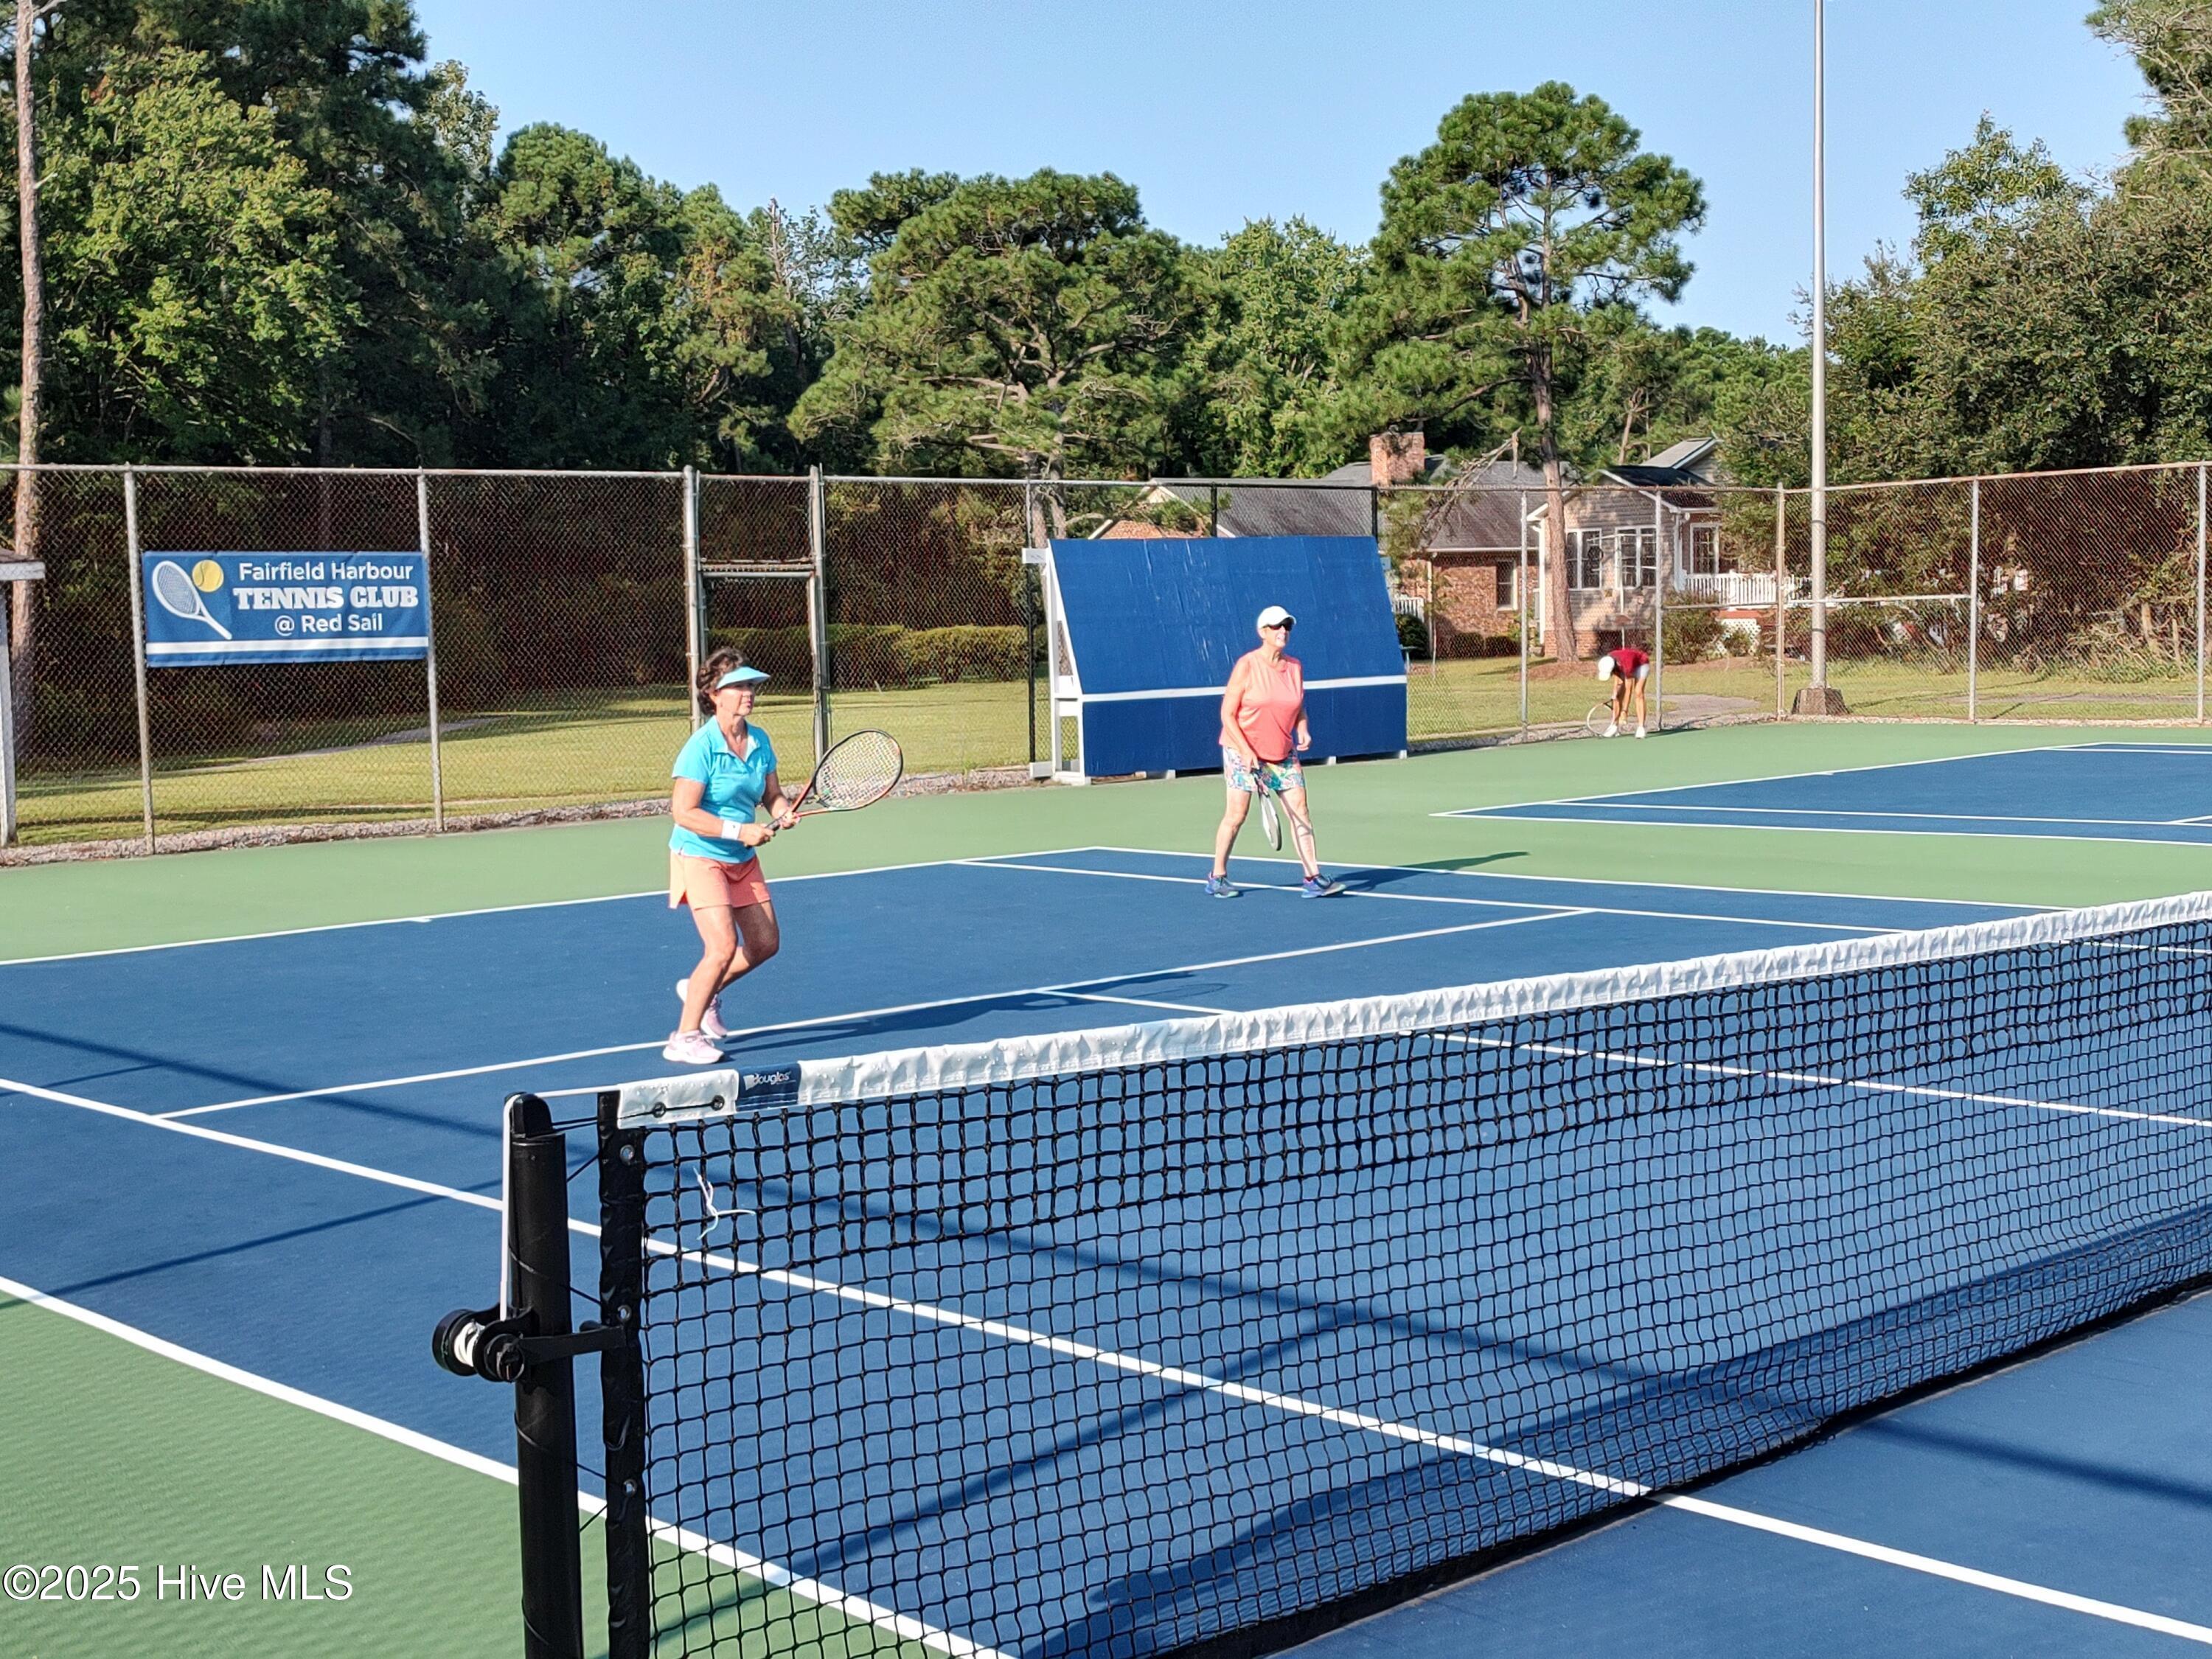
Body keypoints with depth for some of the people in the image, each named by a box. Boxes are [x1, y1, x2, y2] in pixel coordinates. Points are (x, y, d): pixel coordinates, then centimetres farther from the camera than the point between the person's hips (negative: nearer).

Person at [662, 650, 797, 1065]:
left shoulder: (760, 742, 0)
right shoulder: (701, 747, -20)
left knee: (764, 944, 10)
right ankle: (685, 1038, -5)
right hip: (700, 857, -7)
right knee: (723, 947, -18)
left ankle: (701, 991, 36)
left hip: (743, 859, 8)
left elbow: (772, 794, 10)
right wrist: (739, 831, -27)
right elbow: (683, 812, -23)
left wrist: (782, 811, -14)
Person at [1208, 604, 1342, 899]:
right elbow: (1227, 714, -12)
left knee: (1300, 811, -3)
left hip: (1283, 753, 5)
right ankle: (1217, 878, 12)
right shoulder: (1247, 665, -12)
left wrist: (1303, 732, -6)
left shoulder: (1295, 667, 4)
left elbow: (1299, 709, 15)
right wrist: (1246, 751, -19)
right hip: (1243, 750, -5)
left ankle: (1313, 879, -2)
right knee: (1236, 815, -3)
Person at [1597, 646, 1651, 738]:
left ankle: (1641, 728, -24)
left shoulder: (1627, 664, -43)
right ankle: (1615, 726, 3)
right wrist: (1615, 692, -19)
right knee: (1618, 696, -4)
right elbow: (1617, 676, -6)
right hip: (1624, 668, 6)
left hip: (1641, 664, -6)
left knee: (1638, 693, -22)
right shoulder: (1608, 660, -26)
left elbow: (1628, 690, -37)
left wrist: (1624, 712, -36)